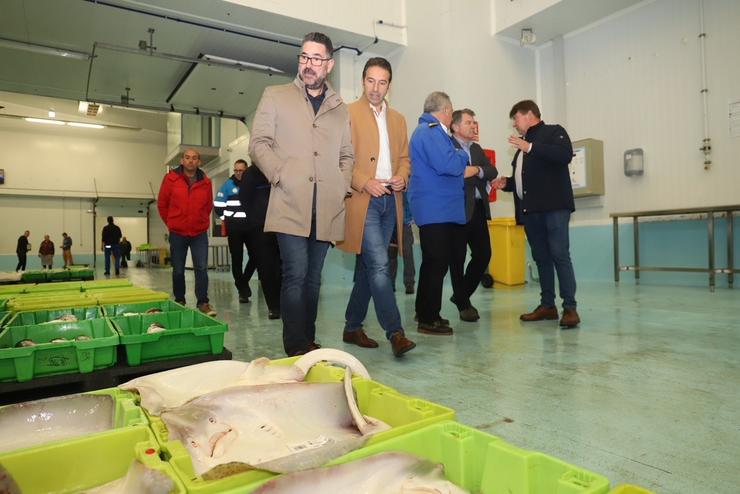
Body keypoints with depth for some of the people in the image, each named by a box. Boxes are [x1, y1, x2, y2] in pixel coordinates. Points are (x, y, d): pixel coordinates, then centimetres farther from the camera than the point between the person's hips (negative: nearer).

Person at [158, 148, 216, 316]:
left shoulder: (206, 181, 2)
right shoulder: (171, 178, -3)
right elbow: (162, 204, 6)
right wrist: (171, 223, 11)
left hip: (200, 233, 0)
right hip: (177, 233, 0)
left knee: (201, 268, -8)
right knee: (178, 270, 9)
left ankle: (203, 303, -3)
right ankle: (179, 302, 23)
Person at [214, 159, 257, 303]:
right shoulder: (228, 185, 4)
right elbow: (218, 205, 6)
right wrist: (227, 219, 2)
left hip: (251, 226, 2)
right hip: (234, 228, -1)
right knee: (237, 259, 0)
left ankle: (243, 282, 22)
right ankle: (242, 290, 9)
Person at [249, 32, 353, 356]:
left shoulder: (340, 109, 19)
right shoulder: (275, 96, 11)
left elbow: (346, 155, 22)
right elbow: (258, 144, 4)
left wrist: (344, 184, 4)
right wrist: (281, 175, -10)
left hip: (327, 207, 4)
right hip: (290, 204, -3)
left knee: (313, 278, 10)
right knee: (296, 275, -10)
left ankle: (309, 342, 21)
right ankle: (297, 348, -1)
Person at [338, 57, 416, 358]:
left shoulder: (398, 119, 20)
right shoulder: (347, 113, 2)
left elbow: (404, 158, 21)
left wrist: (402, 177, 0)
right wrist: (364, 183, -17)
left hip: (390, 201, 6)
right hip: (362, 201, -6)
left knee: (368, 266, 10)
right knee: (379, 265, -14)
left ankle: (352, 327, 21)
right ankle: (395, 332, -10)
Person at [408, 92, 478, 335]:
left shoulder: (428, 130, 22)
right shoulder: (431, 132, -12)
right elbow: (446, 164, -23)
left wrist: (462, 170, 11)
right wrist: (463, 156, -5)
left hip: (435, 209, 11)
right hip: (436, 209, -11)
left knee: (435, 262, 15)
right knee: (436, 262, -6)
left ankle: (425, 312, 25)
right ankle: (429, 319, 2)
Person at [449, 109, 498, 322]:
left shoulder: (477, 148, 21)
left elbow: (493, 172, 9)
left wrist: (478, 170, -9)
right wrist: (477, 172, -7)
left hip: (478, 208, 7)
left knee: (483, 254, 7)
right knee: (458, 257, 1)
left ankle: (461, 295, 26)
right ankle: (463, 304, 14)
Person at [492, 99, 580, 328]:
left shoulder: (554, 131, 4)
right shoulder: (523, 142, 24)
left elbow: (565, 155, -16)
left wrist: (530, 148, -17)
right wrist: (507, 182, 11)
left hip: (554, 206, -7)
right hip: (530, 209, 7)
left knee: (560, 255, -12)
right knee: (541, 257, 7)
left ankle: (570, 307, -9)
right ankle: (547, 305, 12)